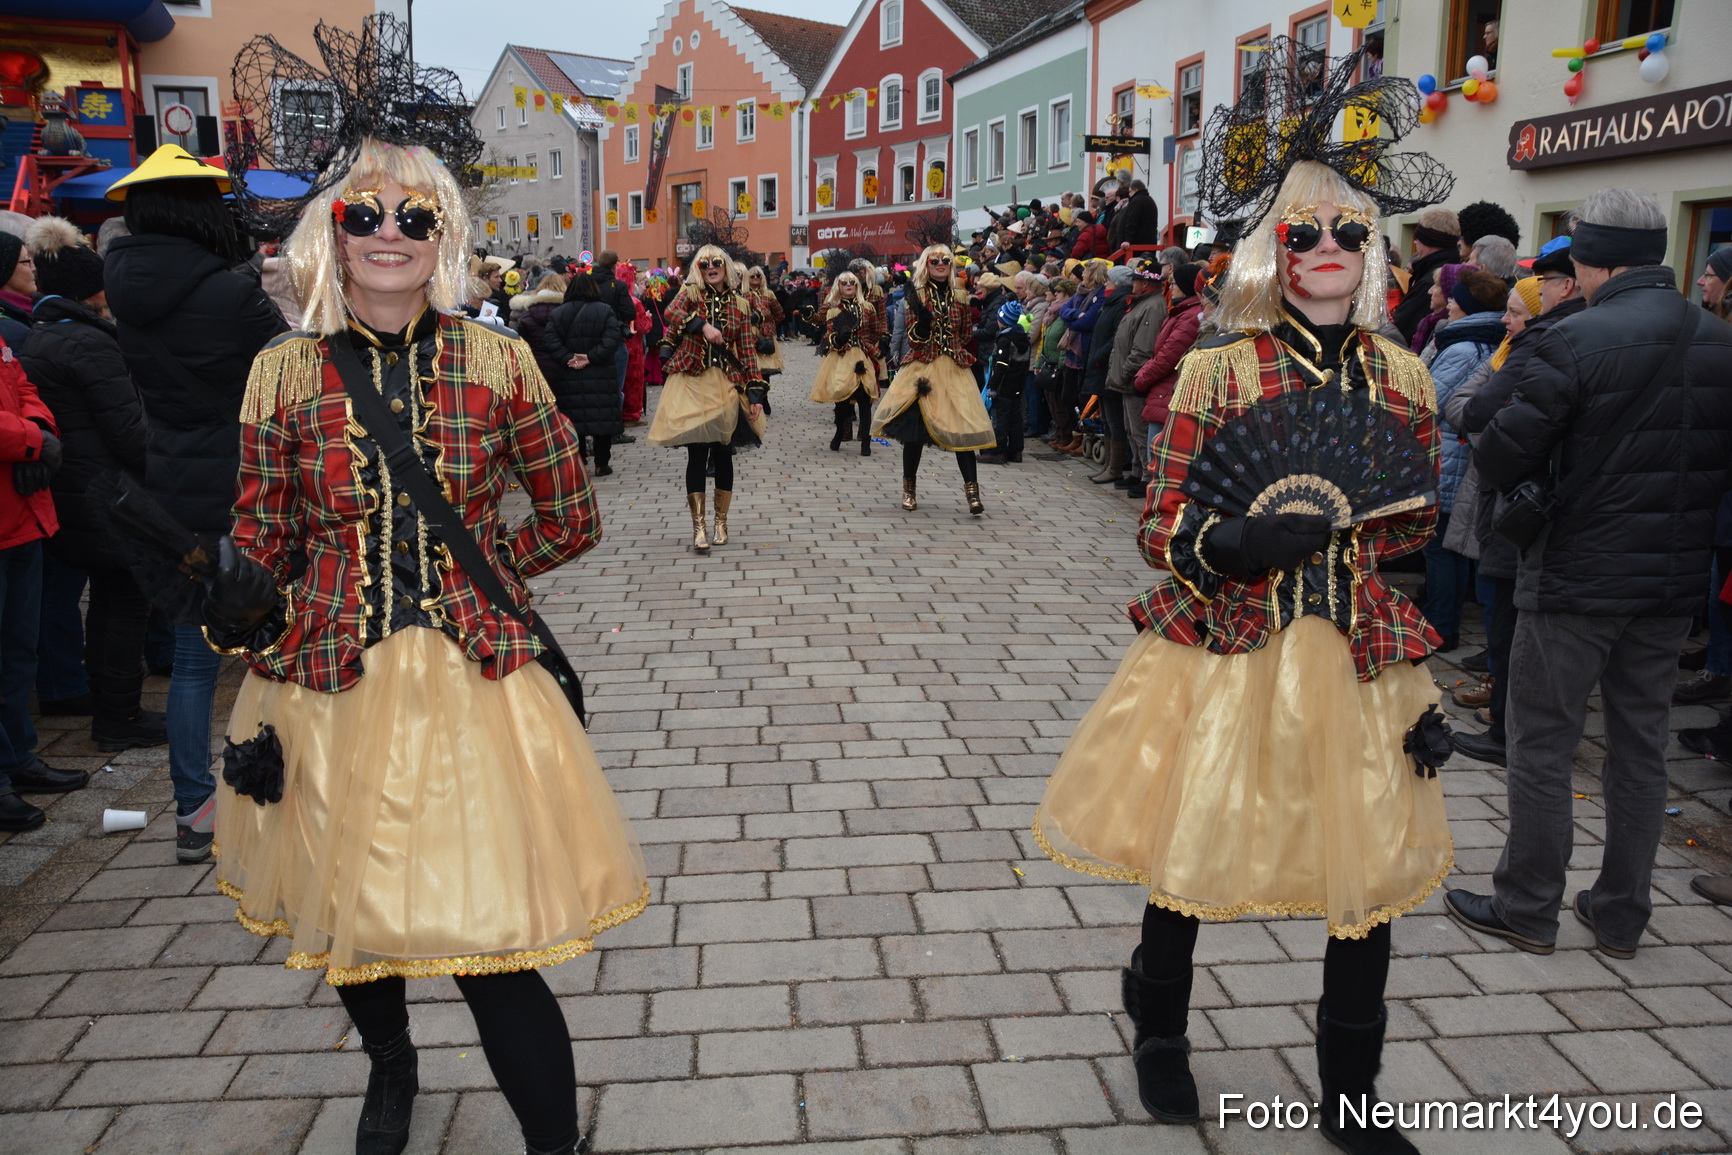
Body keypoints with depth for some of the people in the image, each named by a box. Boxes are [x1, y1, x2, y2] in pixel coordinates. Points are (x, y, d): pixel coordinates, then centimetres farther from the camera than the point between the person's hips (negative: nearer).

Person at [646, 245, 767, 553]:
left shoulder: (740, 304, 8)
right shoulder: (691, 294, 5)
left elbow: (748, 351, 6)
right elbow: (670, 312, -17)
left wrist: (755, 393, 0)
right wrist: (703, 325, -30)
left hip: (726, 385, 2)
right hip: (691, 382, -2)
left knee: (723, 453, 7)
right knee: (696, 453, -5)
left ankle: (721, 523, 19)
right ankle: (698, 527, -1)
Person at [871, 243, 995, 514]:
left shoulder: (960, 296, 9)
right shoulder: (917, 295, 1)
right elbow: (915, 339, -7)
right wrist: (923, 316, -22)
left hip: (954, 370, 2)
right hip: (922, 368, -1)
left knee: (962, 427, -9)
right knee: (914, 428, 1)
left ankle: (972, 490, -7)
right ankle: (909, 488, 17)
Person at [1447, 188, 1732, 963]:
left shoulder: (1577, 340, -17)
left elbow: (1499, 455, -16)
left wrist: (1528, 491, 4)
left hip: (1577, 578, -6)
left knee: (1543, 745, 6)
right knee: (1641, 743, 15)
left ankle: (1527, 909, 16)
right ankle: (1621, 914, 26)